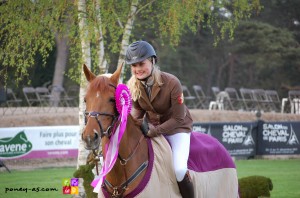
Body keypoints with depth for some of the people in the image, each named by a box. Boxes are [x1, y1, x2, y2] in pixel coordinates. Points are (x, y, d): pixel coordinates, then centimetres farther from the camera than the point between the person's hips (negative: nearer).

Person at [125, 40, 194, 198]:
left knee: (179, 169, -26)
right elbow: (137, 110, 3)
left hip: (176, 127, -5)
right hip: (151, 126, 5)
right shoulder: (133, 86, -13)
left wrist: (154, 132, -30)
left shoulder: (172, 83, -27)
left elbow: (178, 118, -22)